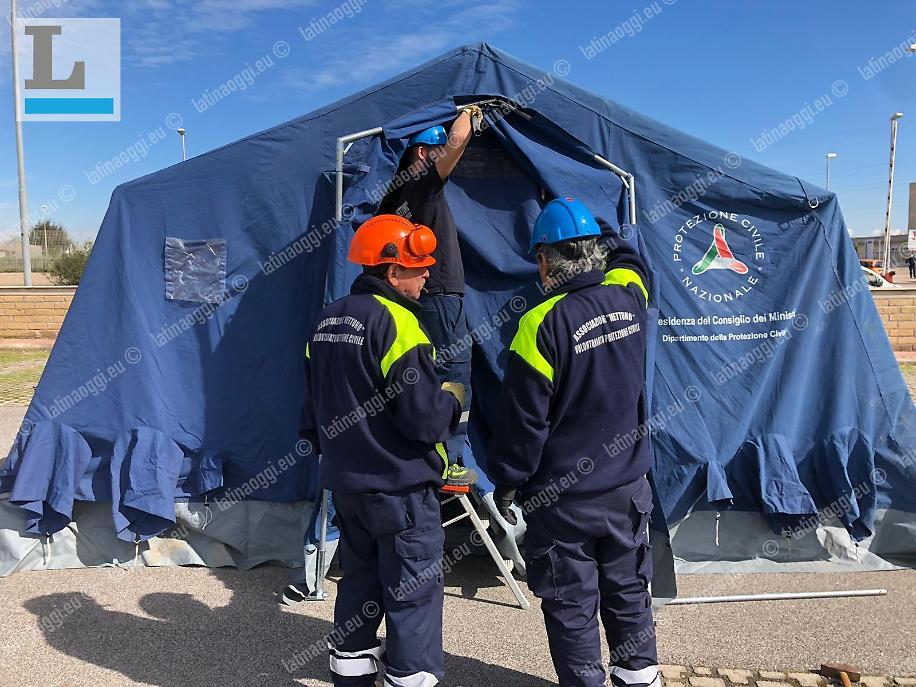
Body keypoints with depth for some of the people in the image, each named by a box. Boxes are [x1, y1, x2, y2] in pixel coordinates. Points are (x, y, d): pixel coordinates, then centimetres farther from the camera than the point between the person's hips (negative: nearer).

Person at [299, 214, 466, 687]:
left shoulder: (327, 320, 8)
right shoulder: (394, 321, -19)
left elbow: (314, 409, 16)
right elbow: (424, 419, -23)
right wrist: (453, 400, -3)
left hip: (346, 483, 8)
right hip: (400, 487, -8)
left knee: (360, 582, 21)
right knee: (414, 594, 5)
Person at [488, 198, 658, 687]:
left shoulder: (543, 324, -22)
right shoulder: (630, 295, -5)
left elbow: (524, 418, -17)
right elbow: (626, 257, 22)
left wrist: (507, 480, -4)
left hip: (563, 496, -6)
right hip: (628, 483, 6)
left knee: (572, 605, 11)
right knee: (628, 590, 22)